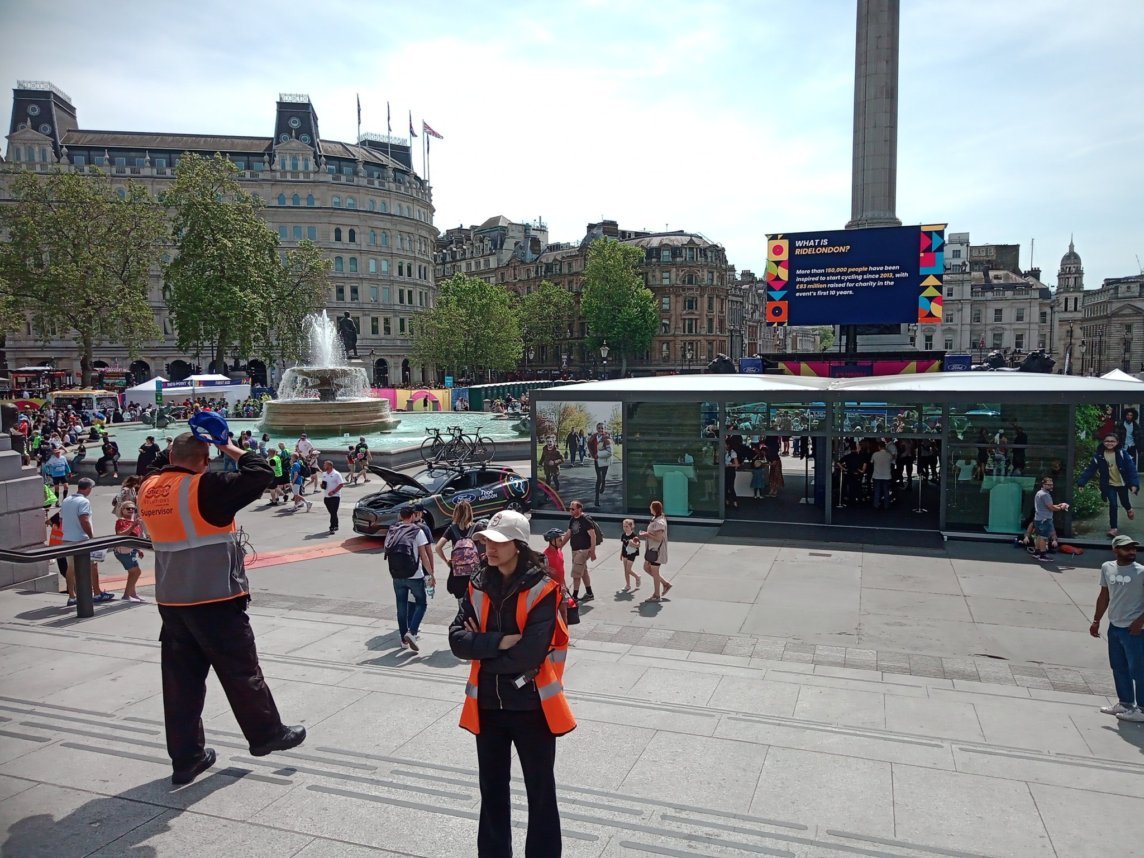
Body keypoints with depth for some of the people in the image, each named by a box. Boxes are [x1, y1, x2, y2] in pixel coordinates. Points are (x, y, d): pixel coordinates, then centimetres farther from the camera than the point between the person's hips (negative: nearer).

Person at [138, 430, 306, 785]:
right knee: (241, 672, 9)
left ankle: (186, 758, 20)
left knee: (180, 680, 12)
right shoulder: (205, 488, -19)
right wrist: (231, 449, -6)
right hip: (216, 600, -7)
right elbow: (261, 474, -20)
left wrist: (180, 452, 17)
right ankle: (267, 735, 25)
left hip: (171, 602, 7)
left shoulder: (148, 490, 4)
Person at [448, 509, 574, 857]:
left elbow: (529, 654, -24)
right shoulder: (478, 586, 0)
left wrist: (480, 646, -12)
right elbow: (456, 639, -9)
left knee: (541, 793, 12)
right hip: (488, 705, 5)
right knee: (492, 791, 21)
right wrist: (498, 642, -23)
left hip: (531, 706, -5)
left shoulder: (542, 590, -17)